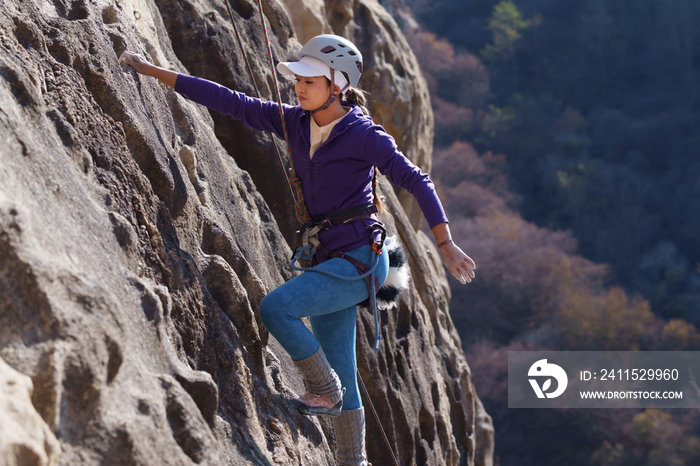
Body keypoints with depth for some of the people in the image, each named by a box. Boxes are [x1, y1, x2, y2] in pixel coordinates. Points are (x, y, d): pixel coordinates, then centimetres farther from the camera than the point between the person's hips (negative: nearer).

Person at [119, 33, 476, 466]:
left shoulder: (363, 135, -12)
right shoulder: (295, 122, 5)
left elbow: (415, 180, -13)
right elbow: (230, 102, 3)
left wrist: (446, 245, -21)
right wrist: (154, 72, 1)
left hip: (361, 262, -7)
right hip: (330, 260, 7)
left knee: (275, 307, -22)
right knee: (339, 372, 10)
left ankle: (325, 391, -2)